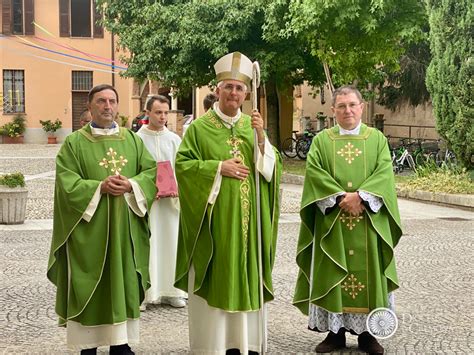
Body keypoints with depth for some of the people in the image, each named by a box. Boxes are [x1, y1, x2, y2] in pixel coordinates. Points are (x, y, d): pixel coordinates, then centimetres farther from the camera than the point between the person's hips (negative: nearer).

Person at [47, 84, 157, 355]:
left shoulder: (132, 139, 10)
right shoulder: (74, 142, 0)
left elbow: (152, 171, 4)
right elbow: (67, 182, -9)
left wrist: (131, 185, -13)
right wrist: (100, 187, -20)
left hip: (125, 227, 3)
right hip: (89, 229, -3)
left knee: (123, 281, 7)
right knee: (90, 286, 0)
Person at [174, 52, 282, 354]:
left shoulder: (253, 126, 11)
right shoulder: (200, 127, -2)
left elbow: (272, 168, 5)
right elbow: (182, 164, -7)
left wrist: (261, 137, -10)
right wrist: (219, 167, -15)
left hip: (246, 218, 4)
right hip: (214, 217, -4)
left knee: (244, 276, 7)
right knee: (213, 278, -1)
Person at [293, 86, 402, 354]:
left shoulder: (377, 138, 8)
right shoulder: (321, 140, 7)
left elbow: (384, 173, -4)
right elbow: (314, 172, -6)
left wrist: (360, 196, -17)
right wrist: (340, 197, -17)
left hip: (368, 222, 0)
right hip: (332, 221, 0)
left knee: (367, 273, 2)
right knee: (332, 276, 1)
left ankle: (367, 332, 12)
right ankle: (335, 332, 9)